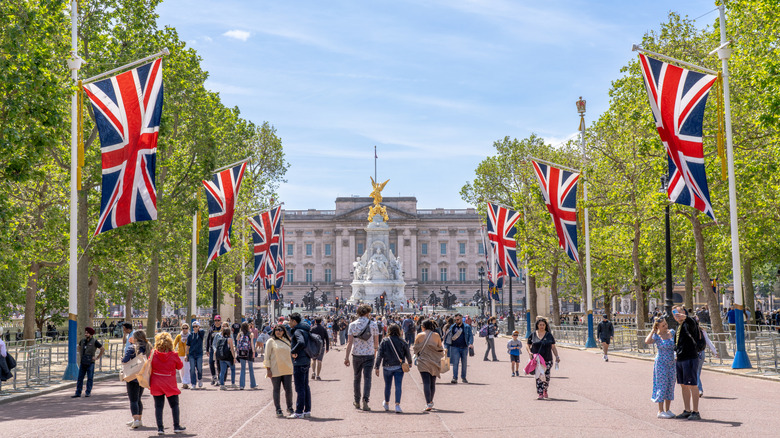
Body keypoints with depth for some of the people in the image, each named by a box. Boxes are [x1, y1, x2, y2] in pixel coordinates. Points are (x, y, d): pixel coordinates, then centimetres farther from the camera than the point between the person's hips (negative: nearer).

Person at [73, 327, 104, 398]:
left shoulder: (94, 342, -7)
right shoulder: (82, 341, 8)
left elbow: (103, 349, -3)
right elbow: (79, 347, 30)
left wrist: (97, 358, -4)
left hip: (90, 363, -5)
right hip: (82, 363, 5)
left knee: (90, 378, 0)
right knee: (80, 378, 3)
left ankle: (88, 392, 6)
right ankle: (78, 393, 6)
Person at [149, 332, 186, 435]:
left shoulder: (154, 354, -6)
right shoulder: (173, 355, -11)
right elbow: (180, 366, 4)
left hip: (156, 384, 1)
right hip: (170, 384, -1)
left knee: (158, 406, 6)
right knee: (174, 405, 12)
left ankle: (160, 428, 3)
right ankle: (176, 426, 14)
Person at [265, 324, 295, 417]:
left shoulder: (287, 341, 14)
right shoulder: (271, 341, 1)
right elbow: (267, 356, -2)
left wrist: (292, 367, 16)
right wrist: (268, 369, -9)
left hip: (287, 370, 3)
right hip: (275, 370, -3)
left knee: (288, 389, 0)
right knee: (276, 390, 2)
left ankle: (289, 408, 15)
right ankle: (278, 410, 8)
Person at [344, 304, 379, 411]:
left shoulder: (353, 324, -3)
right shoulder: (373, 324, -2)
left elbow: (350, 342, -8)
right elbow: (376, 342, 5)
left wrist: (347, 357, -6)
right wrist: (375, 350, 25)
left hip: (356, 354, 1)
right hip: (369, 354, -1)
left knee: (356, 378, 15)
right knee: (367, 378, -1)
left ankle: (357, 402, 22)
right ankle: (365, 400, -16)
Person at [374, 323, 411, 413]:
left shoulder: (384, 341, -5)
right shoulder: (402, 342, -4)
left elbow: (380, 355, -7)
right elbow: (408, 354, 6)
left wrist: (377, 367, -3)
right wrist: (409, 362, 26)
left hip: (387, 367, 1)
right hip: (399, 367, -1)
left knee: (387, 386, 16)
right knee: (398, 386, -1)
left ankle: (386, 404, 35)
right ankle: (397, 405, -14)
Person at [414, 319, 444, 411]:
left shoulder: (419, 336, -4)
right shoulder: (436, 336, 0)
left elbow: (416, 349, 2)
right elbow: (440, 349, 4)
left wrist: (418, 356, 21)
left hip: (423, 362, -2)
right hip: (434, 362, 2)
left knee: (426, 382, -6)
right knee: (432, 383, 16)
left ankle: (428, 403, -18)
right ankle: (430, 401, 28)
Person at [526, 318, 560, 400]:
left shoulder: (549, 335, 8)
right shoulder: (532, 334, 5)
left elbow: (553, 347, 11)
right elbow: (528, 345, 11)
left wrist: (557, 356, 0)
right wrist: (529, 352, -7)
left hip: (547, 359, 1)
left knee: (546, 376, 2)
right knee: (539, 376, -10)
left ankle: (545, 390, 28)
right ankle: (540, 394, -8)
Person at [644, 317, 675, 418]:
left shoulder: (672, 332, 5)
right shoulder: (656, 336, -10)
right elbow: (647, 341, -30)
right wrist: (653, 330, -19)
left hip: (671, 363, 6)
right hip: (661, 363, -6)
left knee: (670, 386, 8)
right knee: (662, 385, -4)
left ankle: (667, 410, 17)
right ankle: (660, 411, 2)